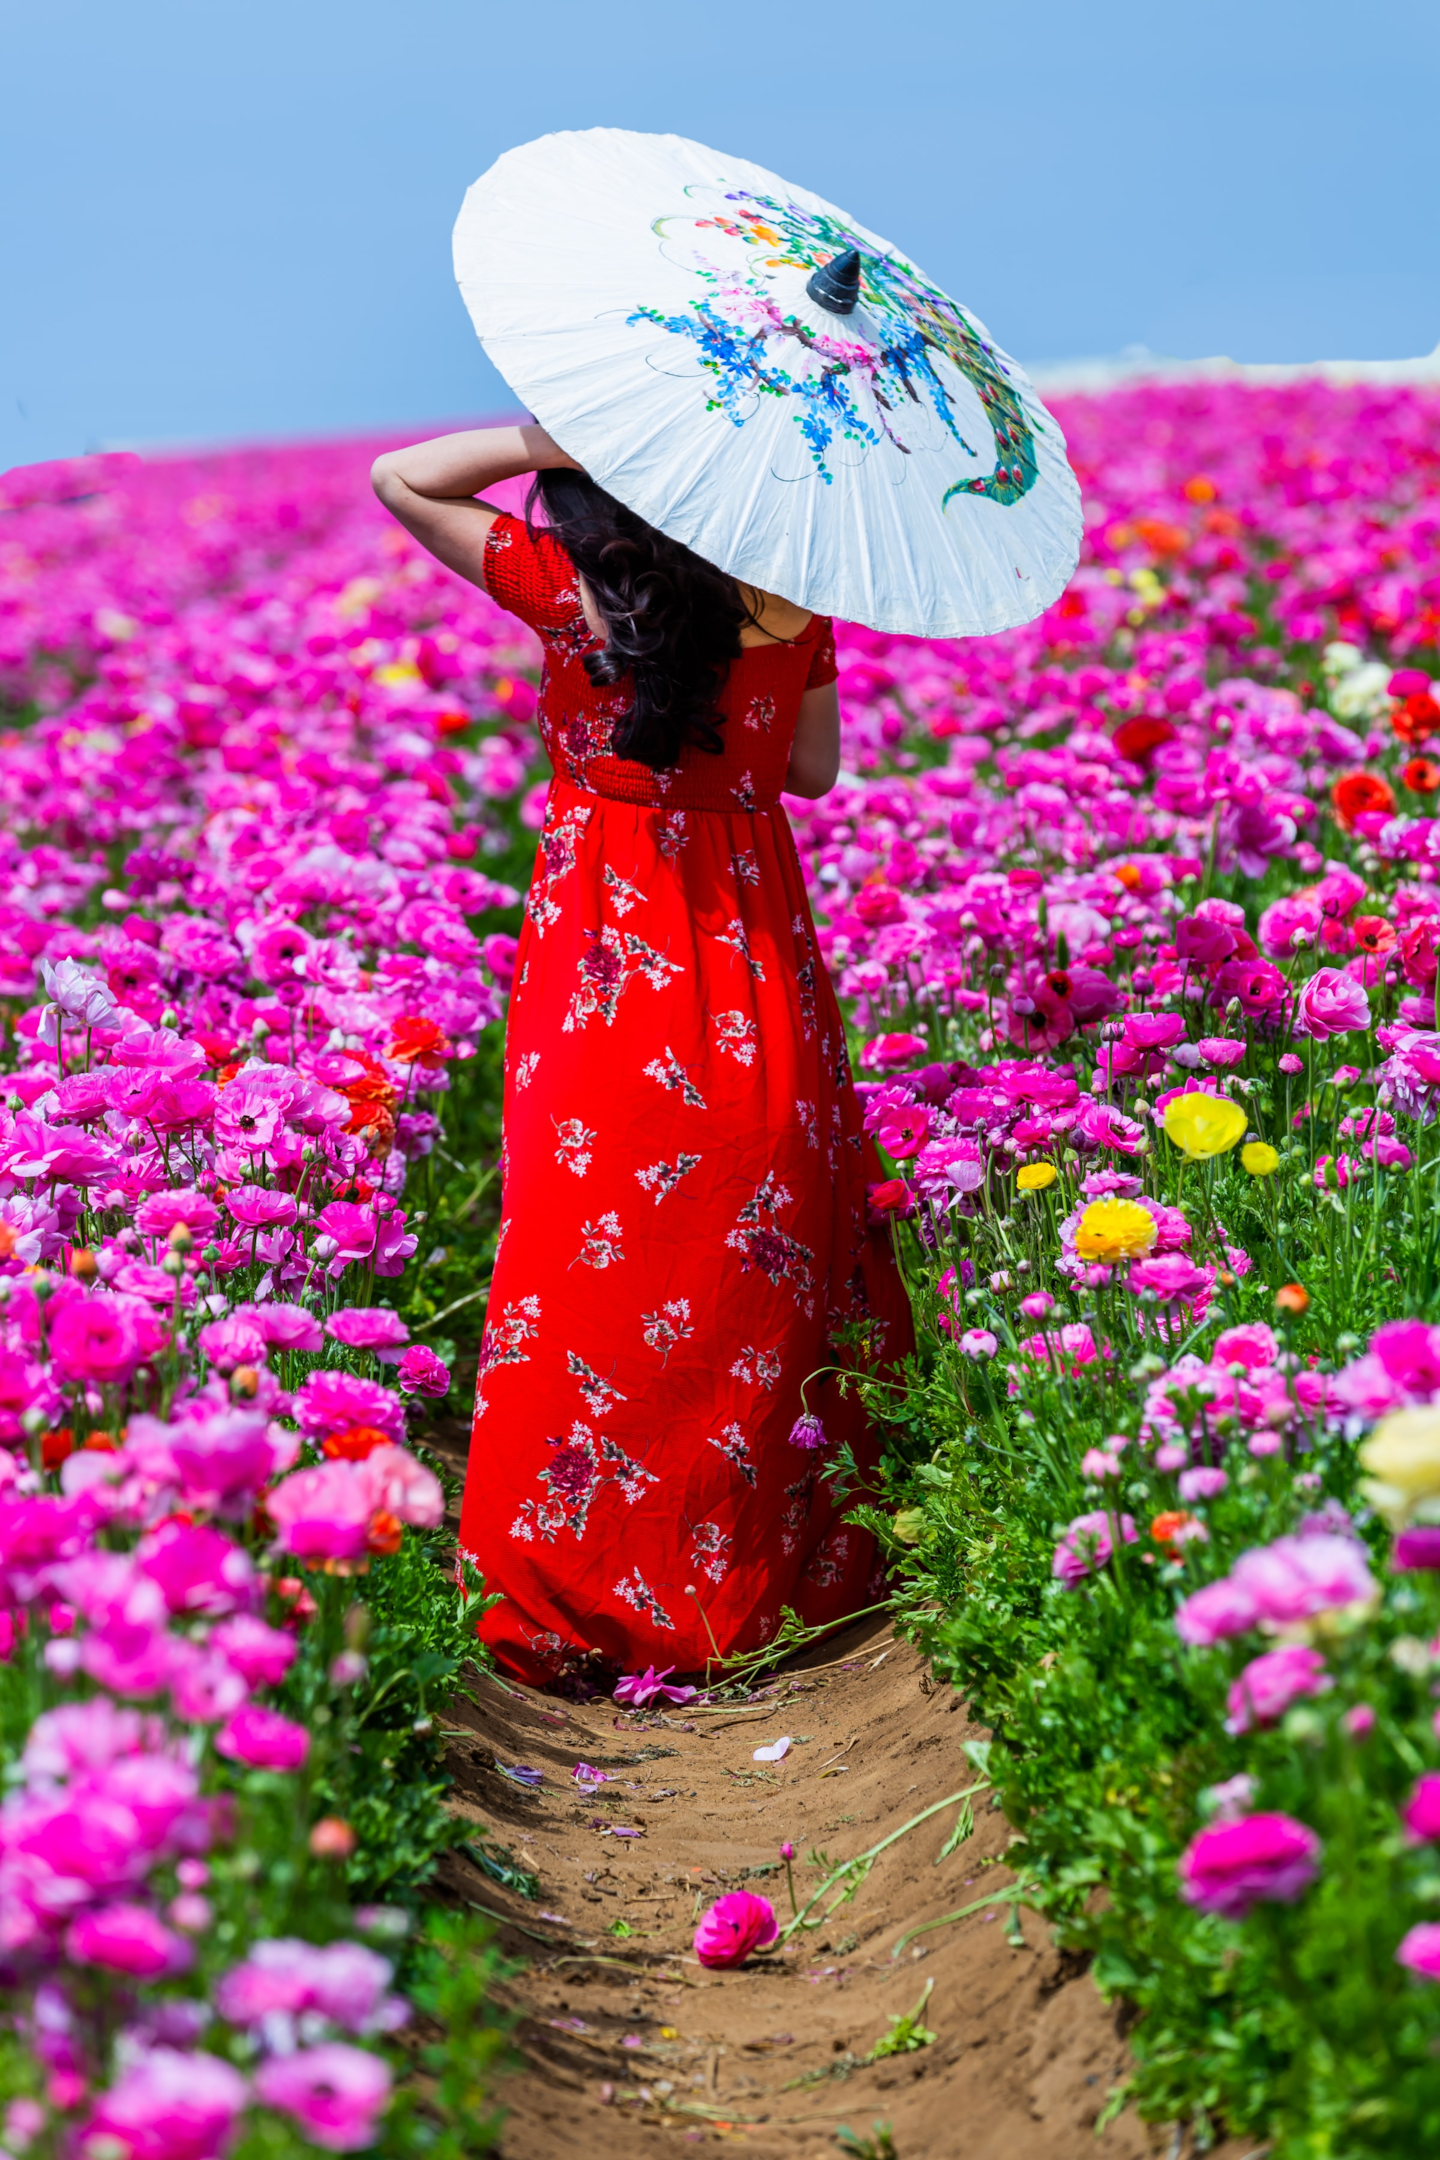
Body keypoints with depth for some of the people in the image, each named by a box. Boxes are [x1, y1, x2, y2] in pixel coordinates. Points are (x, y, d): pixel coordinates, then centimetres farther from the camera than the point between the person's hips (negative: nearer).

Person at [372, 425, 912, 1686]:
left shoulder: (576, 592, -11)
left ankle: (596, 1593, 10)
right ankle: (788, 1566, 24)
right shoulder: (790, 609, 0)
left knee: (601, 1251, 4)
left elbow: (401, 479, -5)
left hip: (609, 962, -4)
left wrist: (567, 433, -9)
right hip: (756, 943, 4)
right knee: (757, 1260, 13)